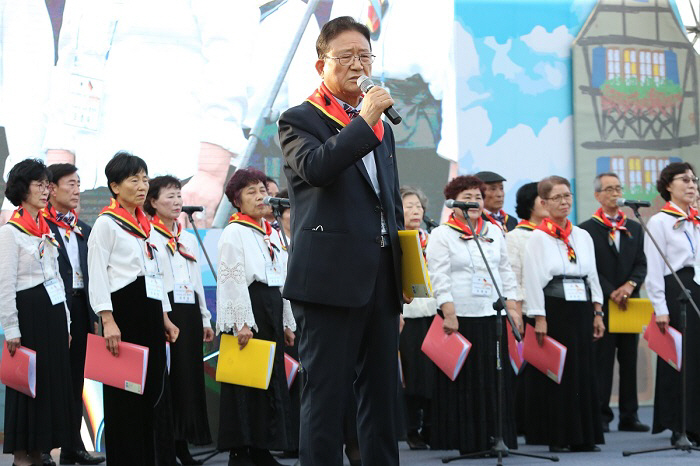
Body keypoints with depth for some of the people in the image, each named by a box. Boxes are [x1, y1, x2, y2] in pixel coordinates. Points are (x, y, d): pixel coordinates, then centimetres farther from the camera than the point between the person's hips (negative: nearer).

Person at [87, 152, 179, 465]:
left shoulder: (145, 225, 18)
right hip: (123, 310, -7)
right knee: (124, 393, -5)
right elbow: (97, 274, -12)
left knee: (156, 389, 7)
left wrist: (164, 317, 18)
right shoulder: (106, 223, -5)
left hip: (150, 311, 8)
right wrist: (108, 320, -20)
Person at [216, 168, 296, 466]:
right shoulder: (234, 232, -6)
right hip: (247, 307, -8)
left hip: (273, 308, 8)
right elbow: (233, 280, -14)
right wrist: (242, 323, -21)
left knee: (272, 378, 8)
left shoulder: (272, 234, 18)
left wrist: (288, 323, 18)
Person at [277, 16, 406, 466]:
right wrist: (365, 120, -22)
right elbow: (315, 167, -21)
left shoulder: (381, 128, 21)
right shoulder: (301, 120, 1)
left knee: (383, 394, 9)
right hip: (333, 277, -7)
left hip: (381, 277, 7)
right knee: (326, 394, -6)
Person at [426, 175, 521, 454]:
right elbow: (439, 278, -8)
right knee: (464, 380, -2)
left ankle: (496, 438, 10)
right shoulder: (441, 235, -1)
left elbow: (506, 273, 17)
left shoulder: (494, 232, 15)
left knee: (495, 378, 4)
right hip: (461, 317, -5)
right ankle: (466, 441, 3)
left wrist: (512, 308, 8)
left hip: (493, 316, 5)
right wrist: (449, 314, -17)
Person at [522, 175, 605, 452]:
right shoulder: (538, 237, -3)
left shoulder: (583, 236, 13)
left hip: (581, 310, 5)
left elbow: (593, 276, 15)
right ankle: (557, 437, 4)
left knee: (583, 370, 5)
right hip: (554, 310, -5)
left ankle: (583, 437, 11)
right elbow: (533, 279, -8)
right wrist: (539, 318, -14)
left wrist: (597, 313, 9)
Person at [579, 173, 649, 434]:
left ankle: (629, 416, 10)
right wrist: (611, 292, -15)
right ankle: (601, 416, 1)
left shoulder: (634, 229, 15)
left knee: (629, 360, 6)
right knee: (602, 361, -3)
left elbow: (641, 264, 9)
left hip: (629, 303, 4)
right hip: (601, 304, -4)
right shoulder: (587, 229, 0)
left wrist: (630, 285, -10)